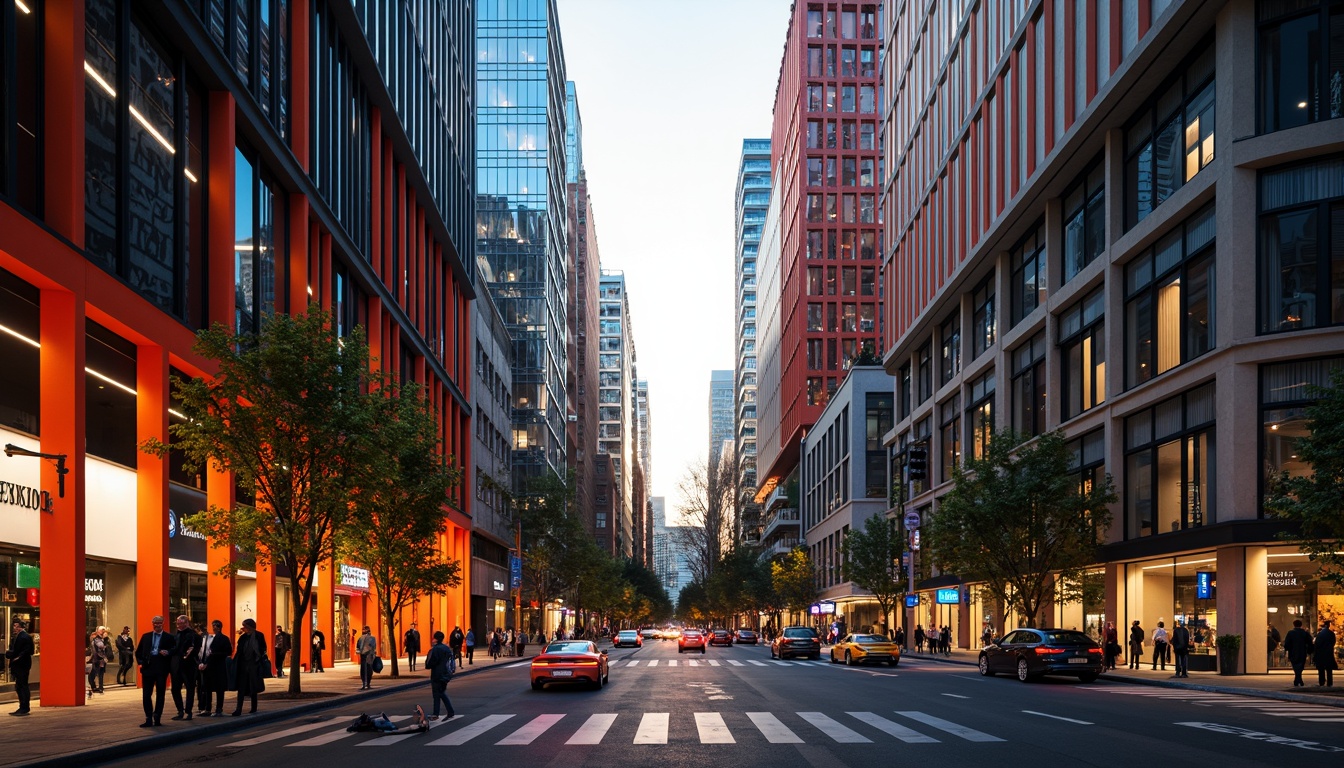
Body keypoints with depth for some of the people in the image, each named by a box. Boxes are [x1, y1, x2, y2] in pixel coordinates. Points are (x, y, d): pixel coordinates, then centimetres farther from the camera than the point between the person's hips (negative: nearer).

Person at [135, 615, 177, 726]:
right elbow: (138, 651, 18)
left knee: (160, 694, 5)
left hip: (161, 669, -2)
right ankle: (149, 719, 4)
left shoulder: (169, 637, 3)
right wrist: (140, 661, 2)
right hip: (148, 668, 3)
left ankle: (157, 719, 12)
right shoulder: (145, 636, 12)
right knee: (146, 695, 0)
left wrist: (168, 653, -18)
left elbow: (176, 649, 0)